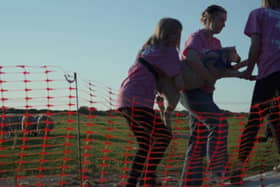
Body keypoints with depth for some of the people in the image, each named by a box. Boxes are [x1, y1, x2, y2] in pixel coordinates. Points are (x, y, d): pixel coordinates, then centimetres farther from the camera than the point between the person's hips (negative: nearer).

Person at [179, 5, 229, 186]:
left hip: (205, 94, 8)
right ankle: (217, 170, -16)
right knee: (219, 122, -23)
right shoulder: (196, 37, -6)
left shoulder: (216, 43, 19)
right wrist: (209, 78, -23)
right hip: (192, 91, -8)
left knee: (199, 141, 2)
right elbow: (190, 57, -28)